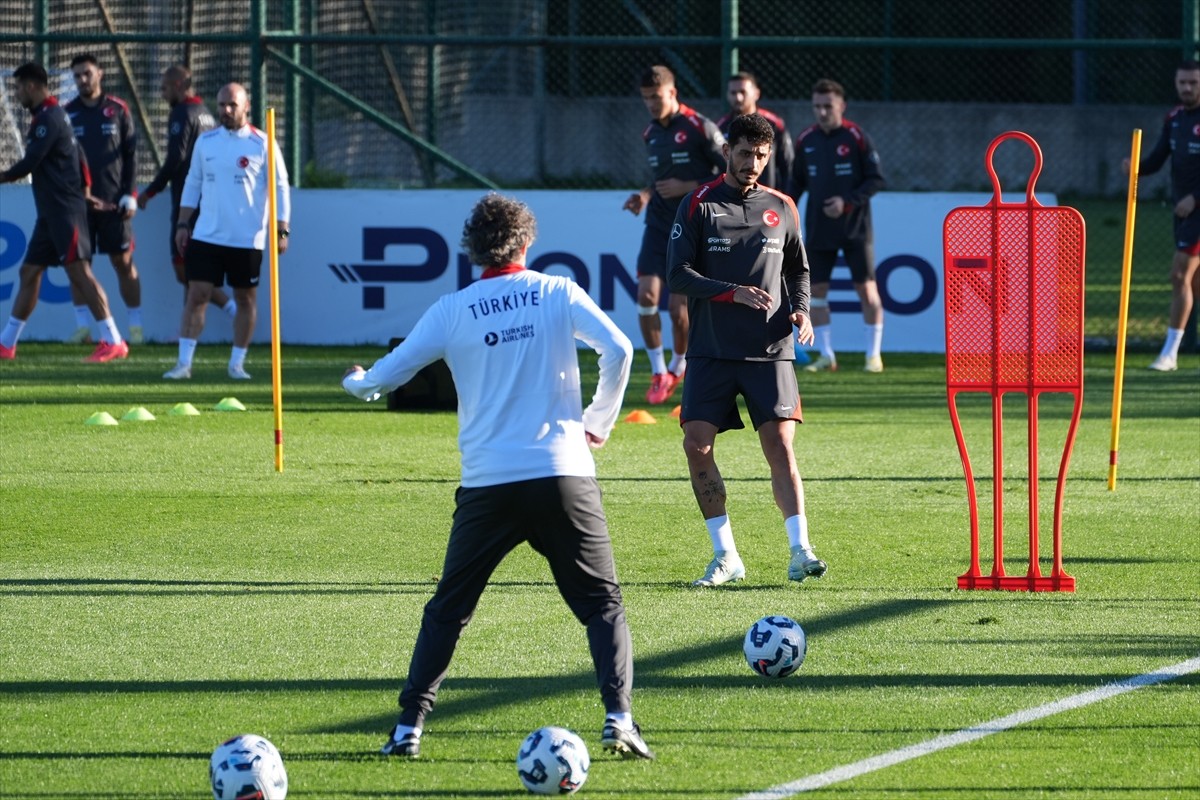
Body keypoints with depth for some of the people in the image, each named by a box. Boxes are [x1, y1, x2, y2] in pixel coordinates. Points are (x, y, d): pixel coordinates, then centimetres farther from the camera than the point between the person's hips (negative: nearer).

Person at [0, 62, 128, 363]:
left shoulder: (48, 119, -14)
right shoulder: (56, 115, 17)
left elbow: (29, 163, -16)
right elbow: (79, 157, 21)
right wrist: (82, 189, 18)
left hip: (64, 211, -10)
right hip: (52, 212, 10)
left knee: (79, 271, -12)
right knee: (29, 272, 12)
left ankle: (113, 341, -13)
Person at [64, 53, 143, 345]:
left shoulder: (118, 110, 3)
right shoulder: (67, 113, 6)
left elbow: (131, 154, 3)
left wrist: (129, 195, -4)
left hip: (114, 201, -2)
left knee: (123, 262, 0)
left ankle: (135, 325, 5)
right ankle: (83, 326, 6)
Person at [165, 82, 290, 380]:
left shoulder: (261, 144, -4)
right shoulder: (205, 141, 7)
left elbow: (280, 188, -2)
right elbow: (193, 184, 14)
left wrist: (282, 230, -7)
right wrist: (182, 224, 9)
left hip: (247, 240, -2)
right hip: (206, 236, 2)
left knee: (245, 299, 4)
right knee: (197, 295, -4)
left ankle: (237, 363, 15)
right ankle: (184, 363, -3)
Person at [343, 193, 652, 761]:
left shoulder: (452, 311, 4)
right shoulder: (558, 293, 3)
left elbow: (385, 376, 9)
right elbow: (617, 349, -8)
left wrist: (356, 382, 33)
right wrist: (600, 422, 6)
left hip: (488, 483, 1)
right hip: (563, 475, -1)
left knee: (447, 611, 14)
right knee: (602, 603, 7)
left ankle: (409, 726, 9)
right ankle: (618, 718, -9)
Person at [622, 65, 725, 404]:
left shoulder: (700, 128, -9)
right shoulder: (651, 134, 12)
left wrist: (688, 187, -16)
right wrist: (646, 195, 6)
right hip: (659, 224, 5)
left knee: (679, 305, -6)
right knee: (647, 294, -10)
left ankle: (679, 366, 19)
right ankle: (658, 372, 2)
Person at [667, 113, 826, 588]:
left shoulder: (781, 208, 10)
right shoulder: (699, 205, 1)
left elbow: (798, 270, 21)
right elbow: (678, 276, -5)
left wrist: (801, 310, 1)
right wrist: (734, 293, -17)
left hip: (770, 351, 1)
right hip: (711, 350, 0)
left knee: (780, 445, -10)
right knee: (697, 446, -6)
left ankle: (800, 550, -11)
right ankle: (725, 556, 4)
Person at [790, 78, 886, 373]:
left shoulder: (856, 138, -9)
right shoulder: (805, 140, 4)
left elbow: (876, 179, -8)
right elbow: (797, 181, 13)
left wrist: (848, 202, -18)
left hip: (855, 227, -4)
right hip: (818, 229, 4)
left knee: (866, 288, -2)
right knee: (816, 289, 1)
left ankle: (874, 354, 7)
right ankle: (826, 355, 10)